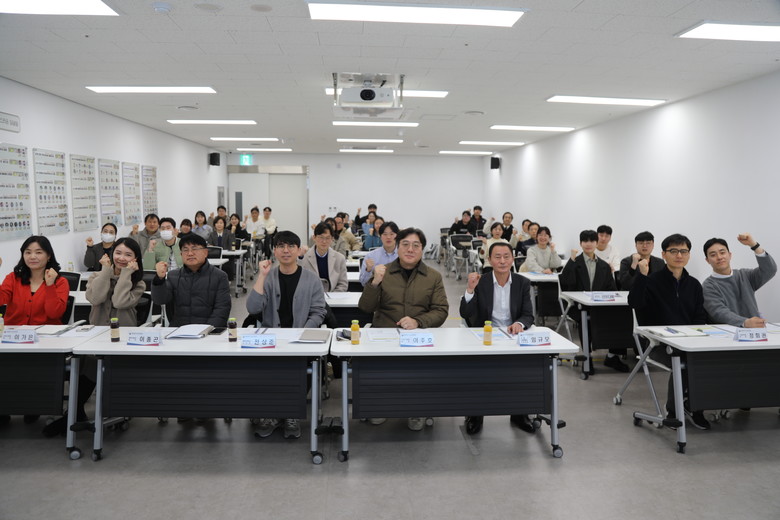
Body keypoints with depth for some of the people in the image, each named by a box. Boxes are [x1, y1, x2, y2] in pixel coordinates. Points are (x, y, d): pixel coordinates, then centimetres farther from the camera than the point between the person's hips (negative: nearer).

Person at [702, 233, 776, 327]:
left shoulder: (744, 275, 15)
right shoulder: (708, 286, -1)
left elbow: (770, 270, 0)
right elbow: (720, 313, -16)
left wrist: (754, 245, -11)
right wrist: (745, 323, -34)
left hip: (755, 331, 4)